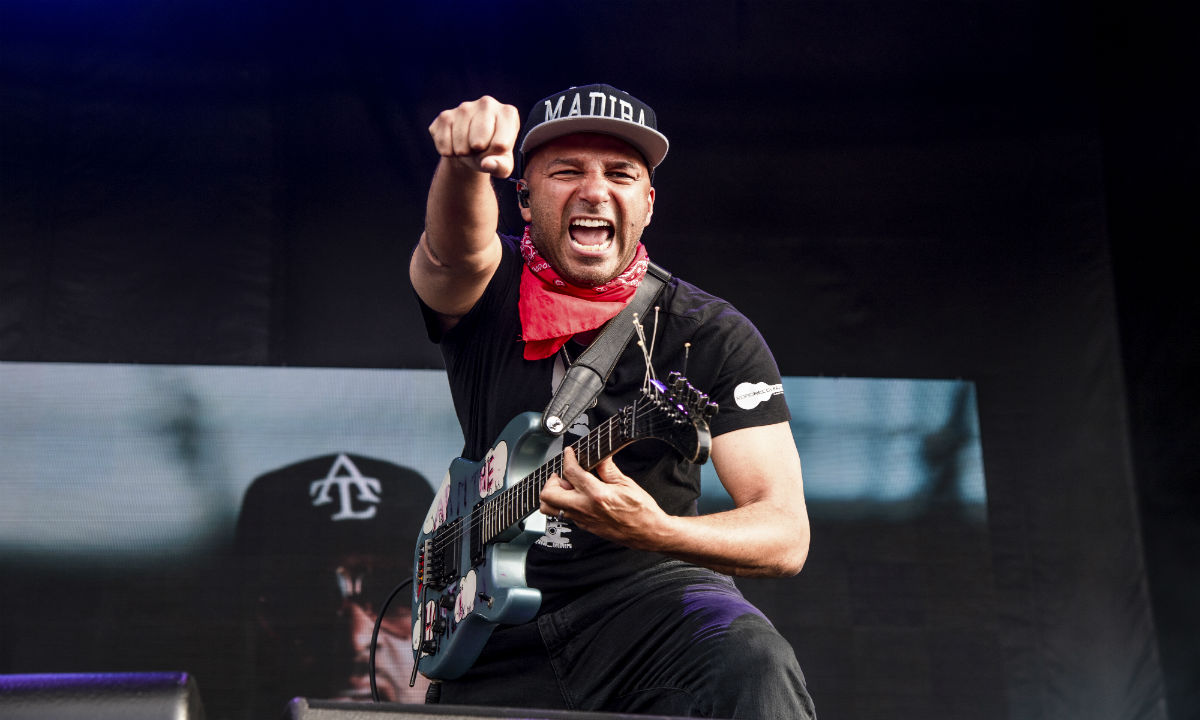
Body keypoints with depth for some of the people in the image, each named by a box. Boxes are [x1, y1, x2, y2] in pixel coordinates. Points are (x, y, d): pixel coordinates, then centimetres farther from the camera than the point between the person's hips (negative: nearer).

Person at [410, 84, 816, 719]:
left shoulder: (714, 337, -5)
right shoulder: (486, 294, 0)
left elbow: (786, 534, -13)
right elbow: (454, 247, -26)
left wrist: (651, 531, -33)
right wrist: (466, 163, -50)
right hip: (501, 632, 3)